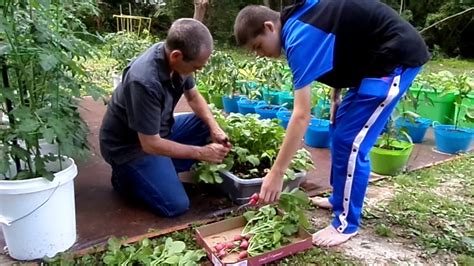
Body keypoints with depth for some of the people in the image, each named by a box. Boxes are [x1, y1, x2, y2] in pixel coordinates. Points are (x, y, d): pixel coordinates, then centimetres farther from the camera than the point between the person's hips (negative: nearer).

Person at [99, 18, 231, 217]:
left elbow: (193, 97, 4)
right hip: (130, 145, -8)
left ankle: (164, 169, 1)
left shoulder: (174, 57, -12)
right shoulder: (144, 81, -35)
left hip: (159, 130, 8)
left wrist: (215, 128, -11)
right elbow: (151, 145, -29)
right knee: (176, 205, -15)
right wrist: (201, 152, -21)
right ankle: (126, 176, 7)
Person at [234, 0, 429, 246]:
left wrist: (276, 173, -24)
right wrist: (336, 95, 9)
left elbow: (301, 115, -27)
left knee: (350, 141, -10)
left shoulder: (301, 37, -24)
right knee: (340, 128, 14)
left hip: (395, 58, -10)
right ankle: (340, 198, 28)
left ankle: (346, 223, 5)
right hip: (378, 58, 10)